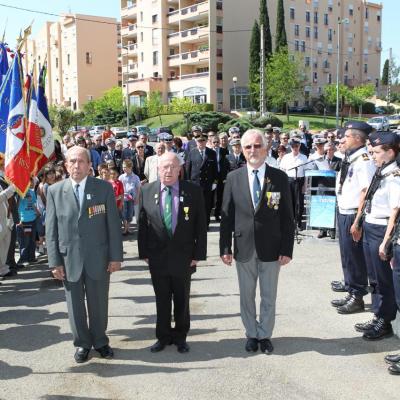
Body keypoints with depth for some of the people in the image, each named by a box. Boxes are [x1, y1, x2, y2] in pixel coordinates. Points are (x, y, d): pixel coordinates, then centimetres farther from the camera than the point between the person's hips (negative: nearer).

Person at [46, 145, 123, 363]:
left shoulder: (104, 188, -4)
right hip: (69, 258, 1)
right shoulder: (55, 191, -1)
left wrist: (115, 256, -5)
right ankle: (82, 343, 32)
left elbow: (113, 224, -3)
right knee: (75, 304, 13)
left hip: (98, 258, 0)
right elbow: (51, 229, 0)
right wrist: (54, 261, -4)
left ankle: (100, 341, 34)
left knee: (99, 303, 13)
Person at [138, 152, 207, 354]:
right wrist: (144, 253, -1)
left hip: (183, 256, -1)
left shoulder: (193, 191, -6)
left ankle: (180, 337, 31)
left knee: (182, 300, 13)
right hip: (157, 257, 1)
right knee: (161, 300, 13)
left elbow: (201, 225, -4)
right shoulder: (147, 191, -1)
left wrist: (198, 253, -7)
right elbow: (142, 224, 2)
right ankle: (163, 336, 30)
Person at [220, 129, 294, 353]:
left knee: (269, 297, 11)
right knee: (247, 297, 14)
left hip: (271, 249, -1)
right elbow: (227, 216, 1)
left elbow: (287, 217, -3)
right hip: (244, 248, 1)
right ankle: (252, 334, 31)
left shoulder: (280, 178, -3)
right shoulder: (233, 178, 0)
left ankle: (265, 335, 29)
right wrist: (225, 248, -3)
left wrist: (287, 249, -6)